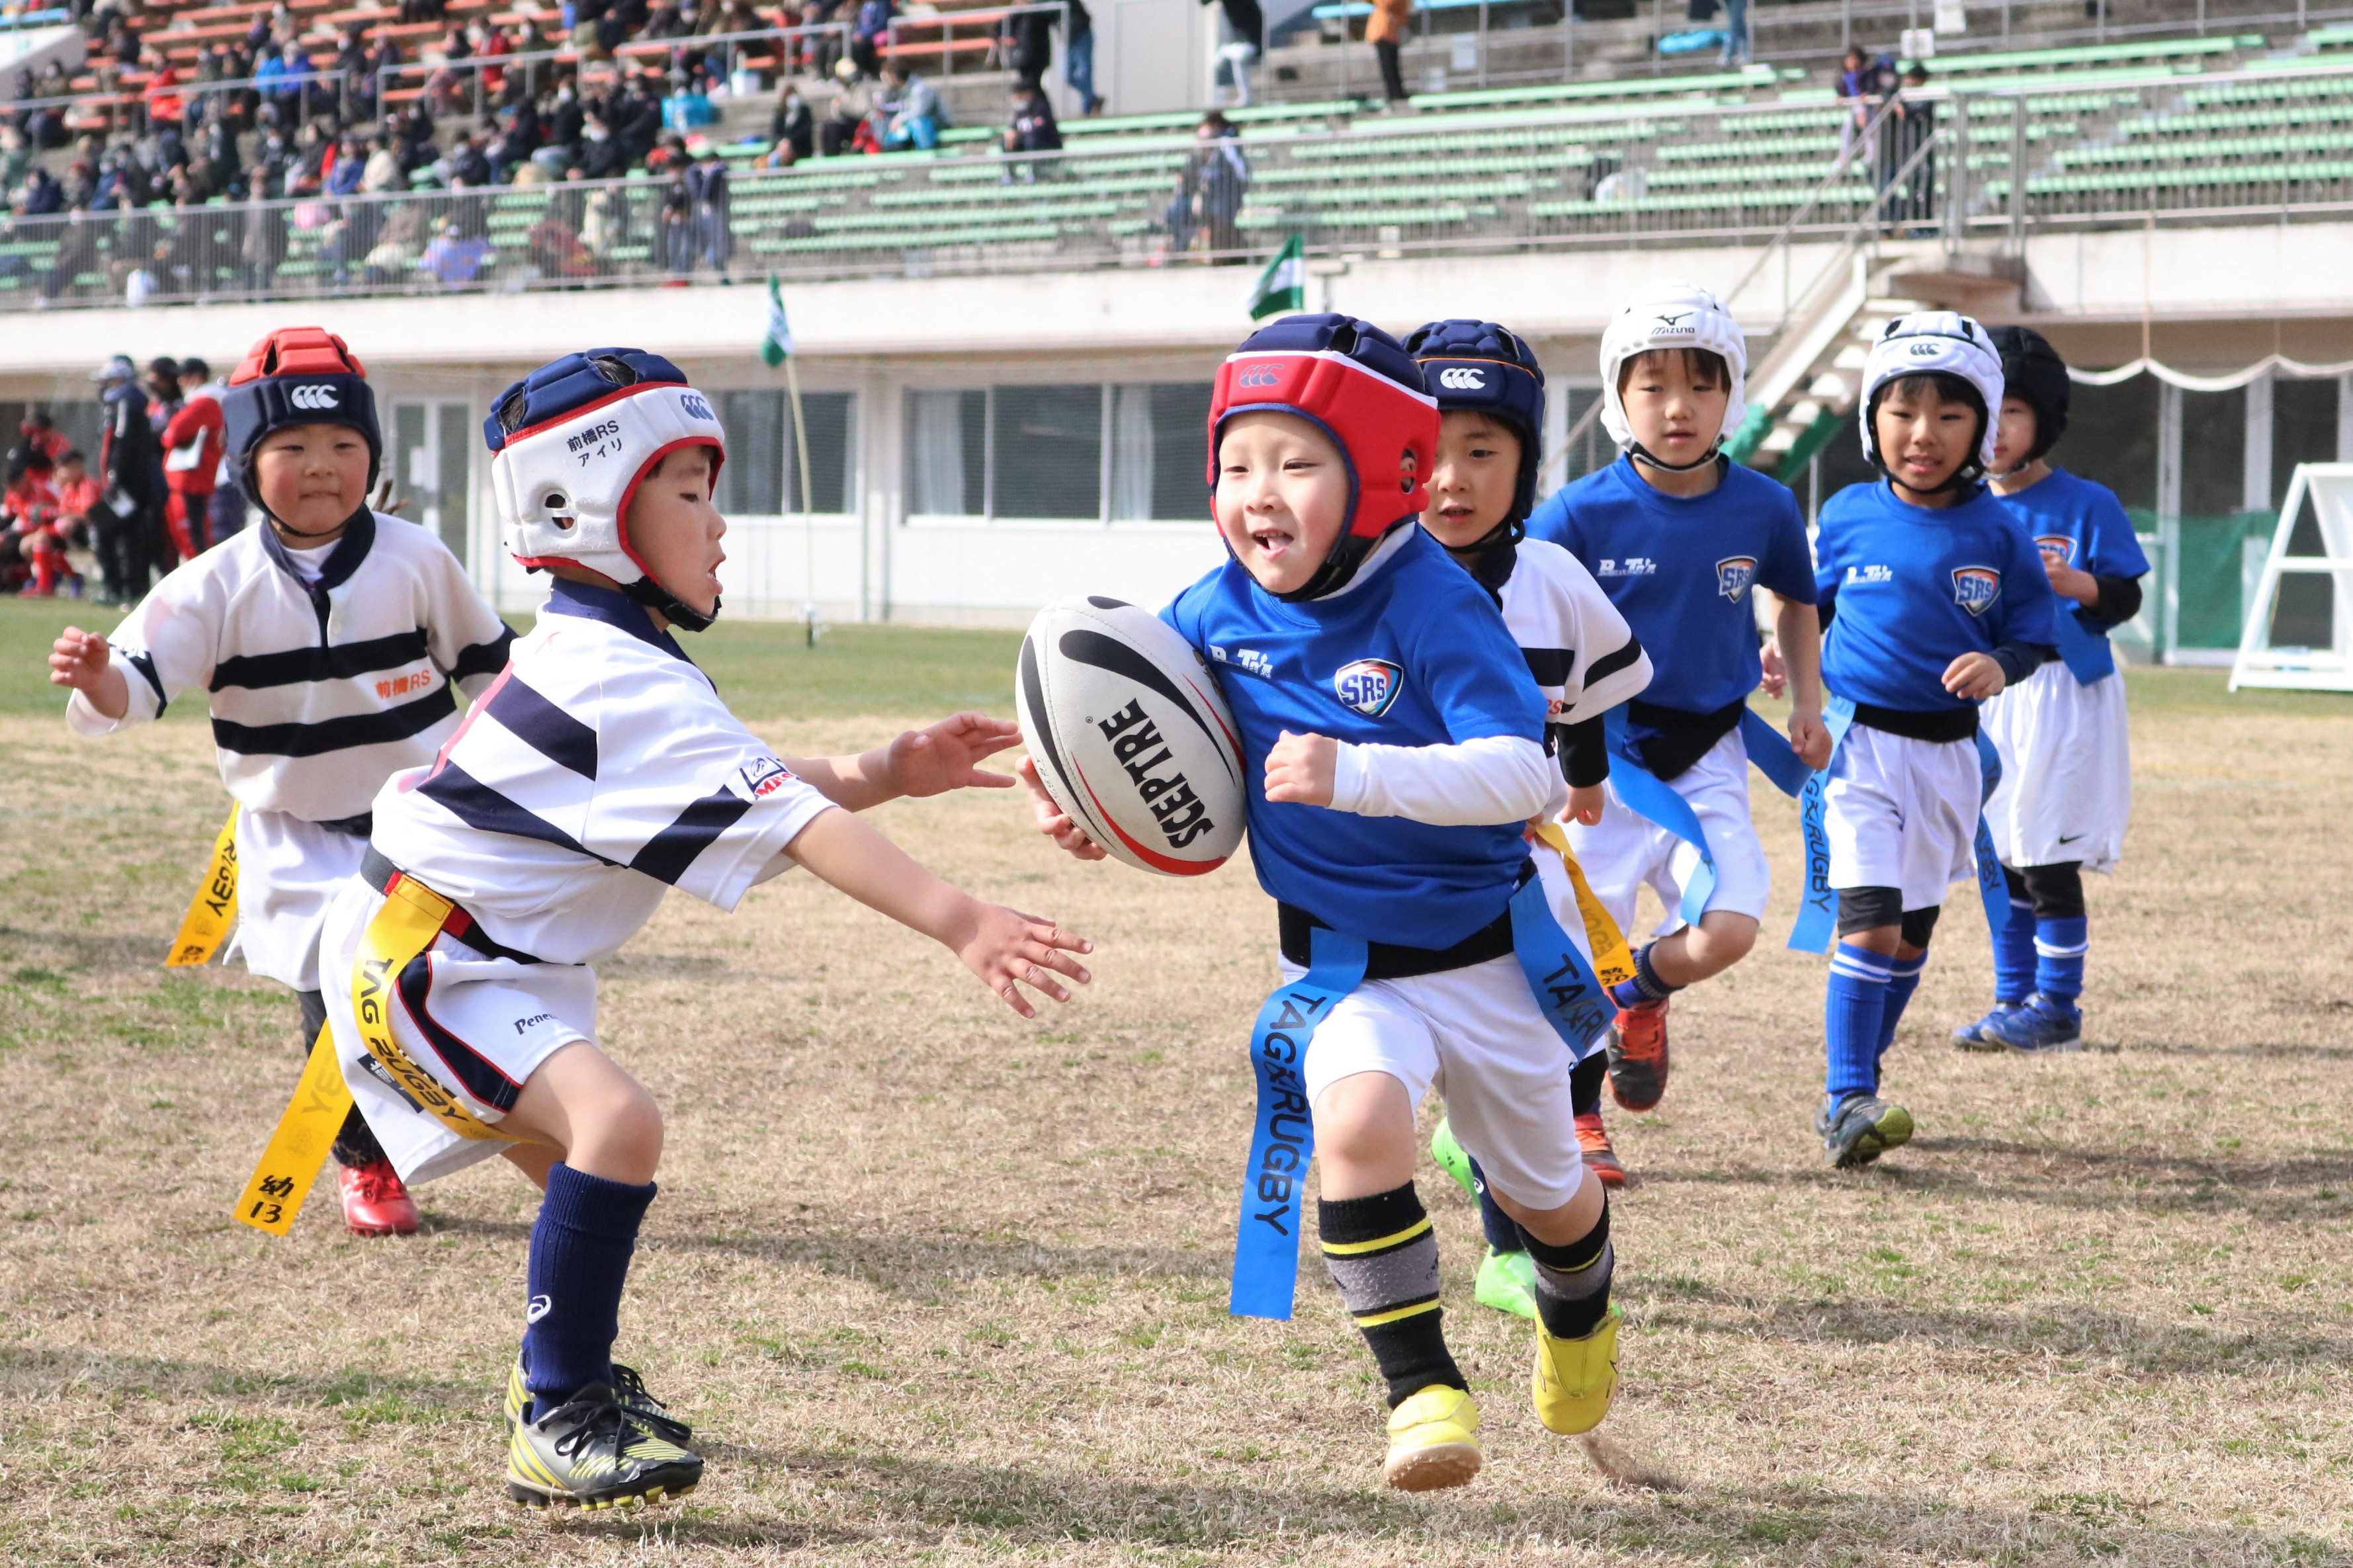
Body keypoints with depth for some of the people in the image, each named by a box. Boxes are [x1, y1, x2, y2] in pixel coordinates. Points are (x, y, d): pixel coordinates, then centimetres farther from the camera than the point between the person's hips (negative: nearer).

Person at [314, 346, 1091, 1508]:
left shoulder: (588, 655, 9)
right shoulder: (634, 686, -23)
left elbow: (755, 783, 12)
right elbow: (794, 827, -31)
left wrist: (883, 773, -4)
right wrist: (961, 926, -35)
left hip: (491, 963, 11)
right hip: (419, 964, -11)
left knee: (596, 1175, 25)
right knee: (616, 1121, -28)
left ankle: (567, 1373, 48)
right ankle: (558, 1426, -23)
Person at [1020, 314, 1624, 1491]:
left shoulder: (1431, 606, -23)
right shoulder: (1214, 618, -9)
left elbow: (1521, 772, -33)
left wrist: (1355, 776, -45)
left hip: (1484, 949, -1)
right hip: (1339, 959, 2)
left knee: (1543, 1191, 20)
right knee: (1356, 1117, -32)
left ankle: (1577, 1316, 56)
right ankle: (1421, 1388, -20)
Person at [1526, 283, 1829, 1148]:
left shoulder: (1763, 508, -4)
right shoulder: (1580, 514, -13)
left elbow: (1796, 601, 17)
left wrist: (1808, 705, 8)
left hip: (1706, 758, 2)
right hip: (1602, 758, -2)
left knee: (1726, 932, -16)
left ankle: (1641, 997, 20)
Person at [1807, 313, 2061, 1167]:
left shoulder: (1996, 532, -2)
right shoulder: (1849, 517, -2)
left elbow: (2032, 636, 2)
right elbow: (1810, 606, 13)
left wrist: (2001, 667, -19)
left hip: (1948, 751, 3)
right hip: (1862, 741, -3)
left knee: (1913, 930, 14)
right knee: (1868, 920, -16)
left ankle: (1858, 1084, 31)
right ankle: (1846, 1104, -18)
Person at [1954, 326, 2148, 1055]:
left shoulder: (2086, 504, -5)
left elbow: (2124, 596, -7)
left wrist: (2070, 582, -24)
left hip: (2063, 693, -6)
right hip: (1986, 695, 6)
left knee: (2049, 861, -6)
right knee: (2002, 859, 10)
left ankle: (2057, 1008, 3)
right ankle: (2014, 1001, 19)